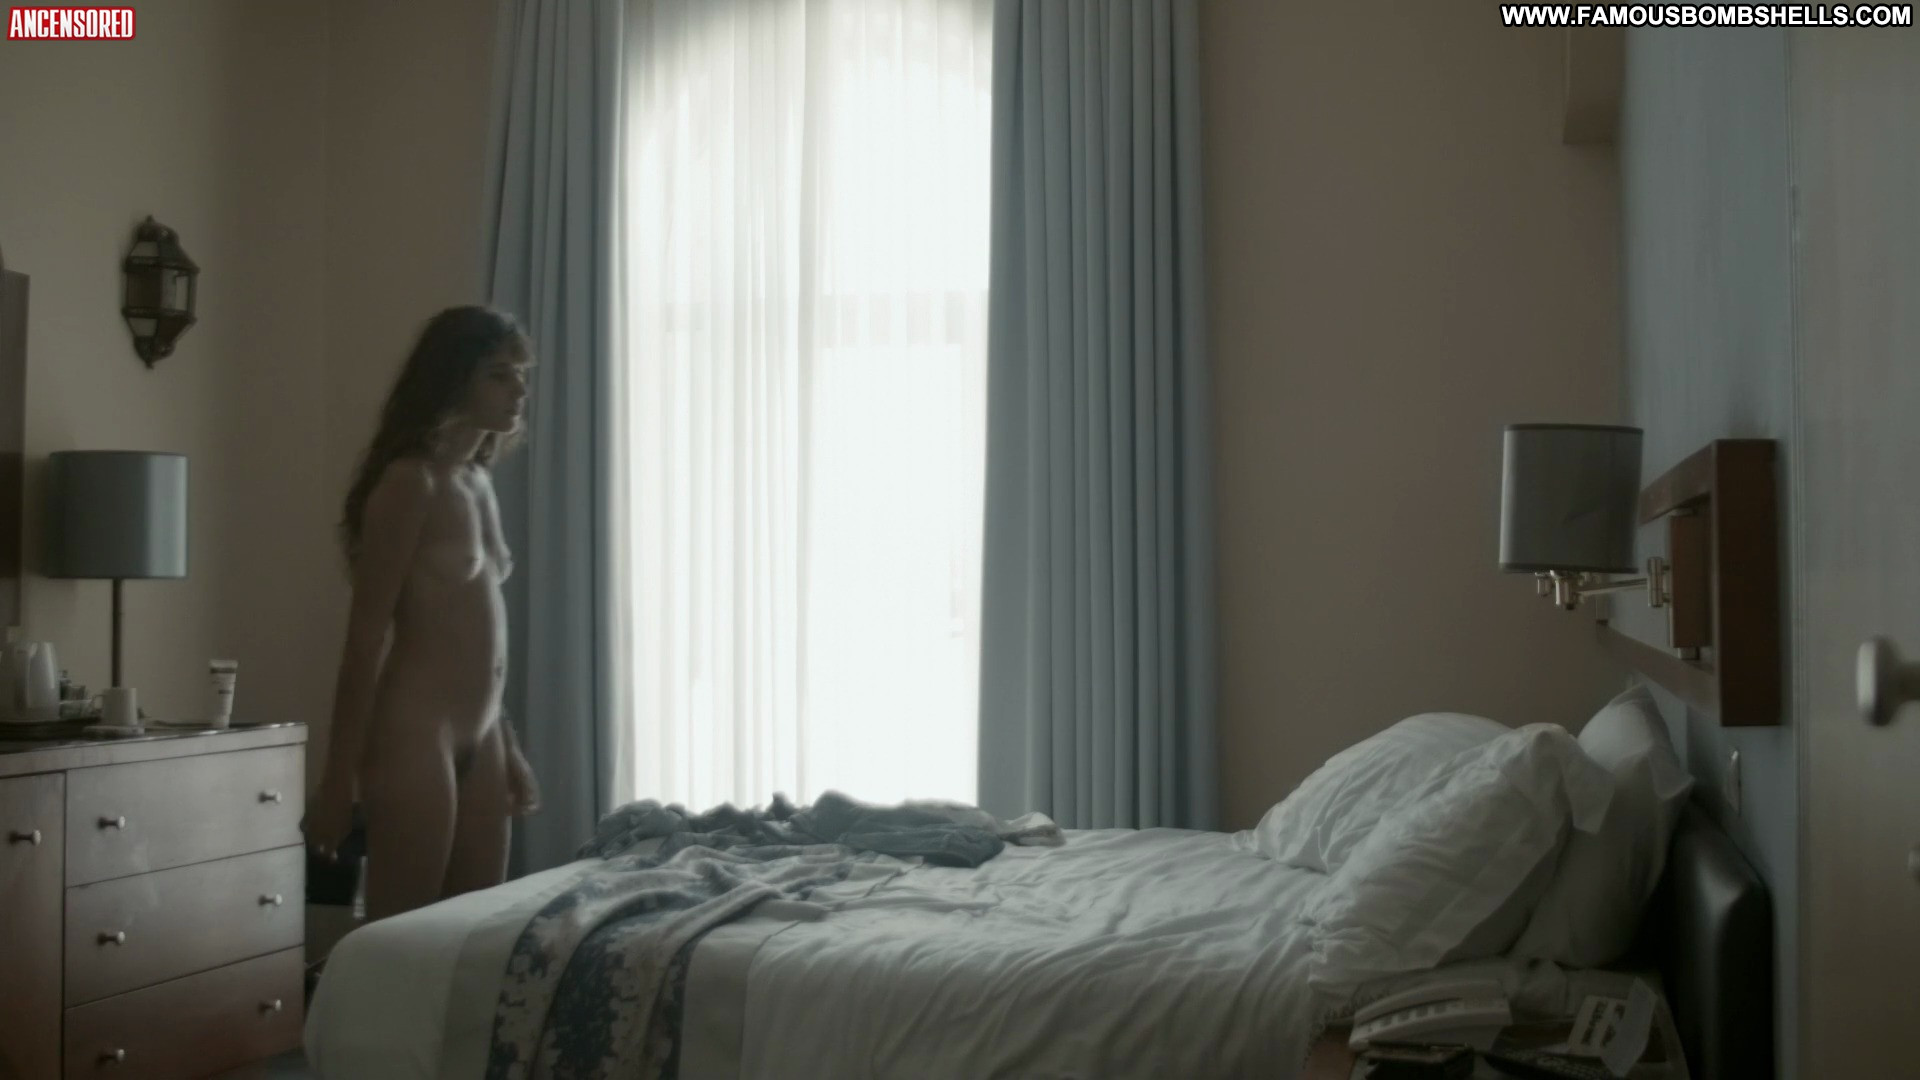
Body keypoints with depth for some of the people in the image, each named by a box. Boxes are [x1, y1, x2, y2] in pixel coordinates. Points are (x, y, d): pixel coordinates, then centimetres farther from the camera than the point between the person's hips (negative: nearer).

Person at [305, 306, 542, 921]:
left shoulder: (478, 481, 13)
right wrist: (339, 781, -15)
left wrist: (507, 747, 19)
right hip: (413, 735, -8)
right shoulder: (410, 480, -11)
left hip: (478, 740, 8)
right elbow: (367, 637, -14)